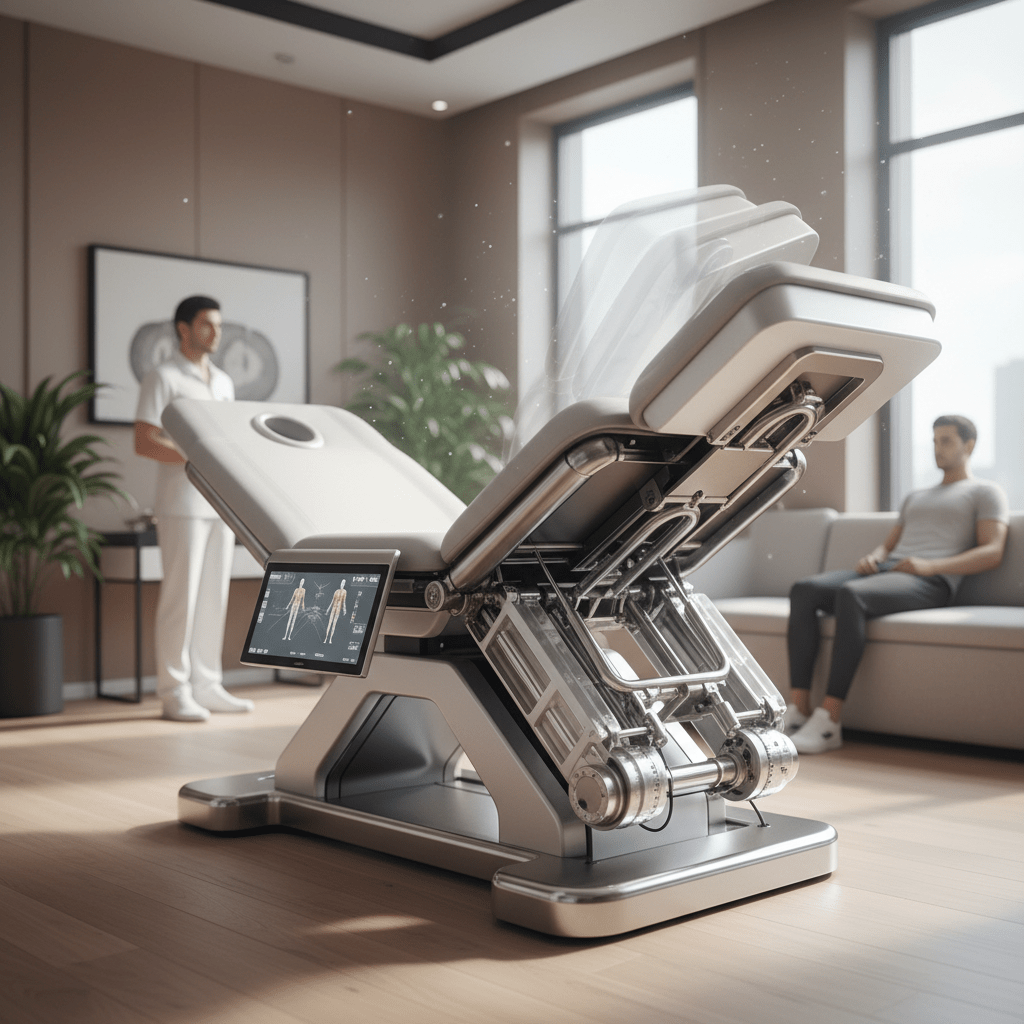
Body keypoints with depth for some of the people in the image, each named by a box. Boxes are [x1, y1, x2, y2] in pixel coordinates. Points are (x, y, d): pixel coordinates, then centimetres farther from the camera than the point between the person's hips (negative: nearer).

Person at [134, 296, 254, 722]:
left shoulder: (223, 382, 19)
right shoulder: (163, 378, -3)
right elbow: (144, 442, -11)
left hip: (221, 503, 7)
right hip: (182, 505, -7)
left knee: (214, 595, 8)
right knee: (181, 595, -6)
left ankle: (207, 686, 15)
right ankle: (174, 692, 0)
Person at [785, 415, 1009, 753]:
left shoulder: (986, 492, 14)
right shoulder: (916, 498, 37)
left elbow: (992, 552, -1)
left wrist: (929, 566, -15)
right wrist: (871, 558, 4)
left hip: (930, 582, -7)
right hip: (883, 571, 7)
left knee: (849, 594, -38)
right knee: (803, 590, -22)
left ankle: (829, 720, -39)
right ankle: (798, 710, -29)